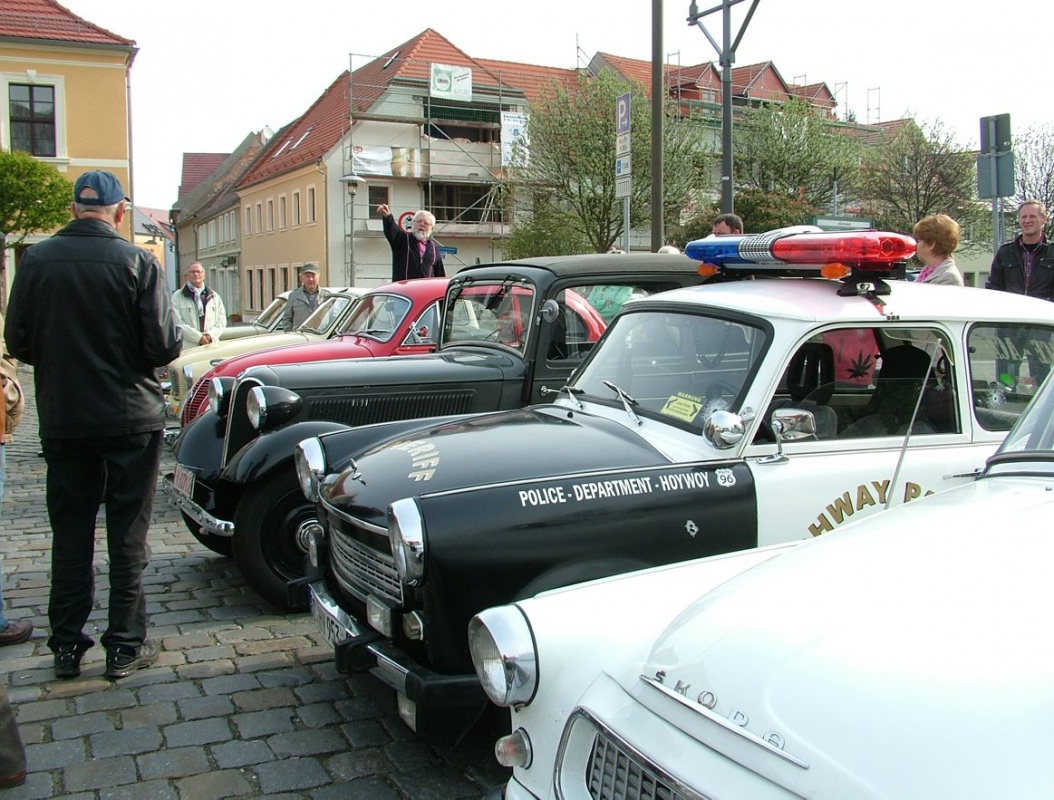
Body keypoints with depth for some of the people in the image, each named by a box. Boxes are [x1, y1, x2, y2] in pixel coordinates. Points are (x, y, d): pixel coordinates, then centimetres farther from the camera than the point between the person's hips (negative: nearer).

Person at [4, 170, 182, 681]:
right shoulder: (137, 262, -12)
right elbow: (163, 346, -14)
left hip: (62, 422, 3)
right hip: (131, 418, -3)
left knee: (69, 532, 14)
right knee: (128, 534, 7)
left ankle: (66, 645, 20)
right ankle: (125, 646, 12)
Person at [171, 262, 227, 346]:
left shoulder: (214, 297, 17)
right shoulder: (177, 297, 5)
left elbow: (221, 321, 13)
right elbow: (177, 323, -6)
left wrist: (211, 335, -6)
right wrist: (198, 337, -14)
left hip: (212, 345, 3)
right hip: (188, 347, -3)